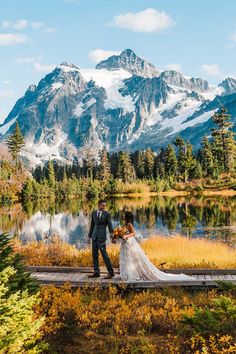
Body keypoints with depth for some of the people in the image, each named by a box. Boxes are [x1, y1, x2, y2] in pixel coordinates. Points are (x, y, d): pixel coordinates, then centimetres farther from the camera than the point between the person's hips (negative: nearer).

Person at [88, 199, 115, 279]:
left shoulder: (107, 214, -5)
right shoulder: (94, 213, 8)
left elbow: (110, 225, -6)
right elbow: (92, 225, 14)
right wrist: (89, 236, 15)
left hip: (101, 236, -5)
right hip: (94, 236, 5)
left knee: (104, 254, -7)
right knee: (95, 254, 8)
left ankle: (111, 272, 1)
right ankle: (96, 272, 16)